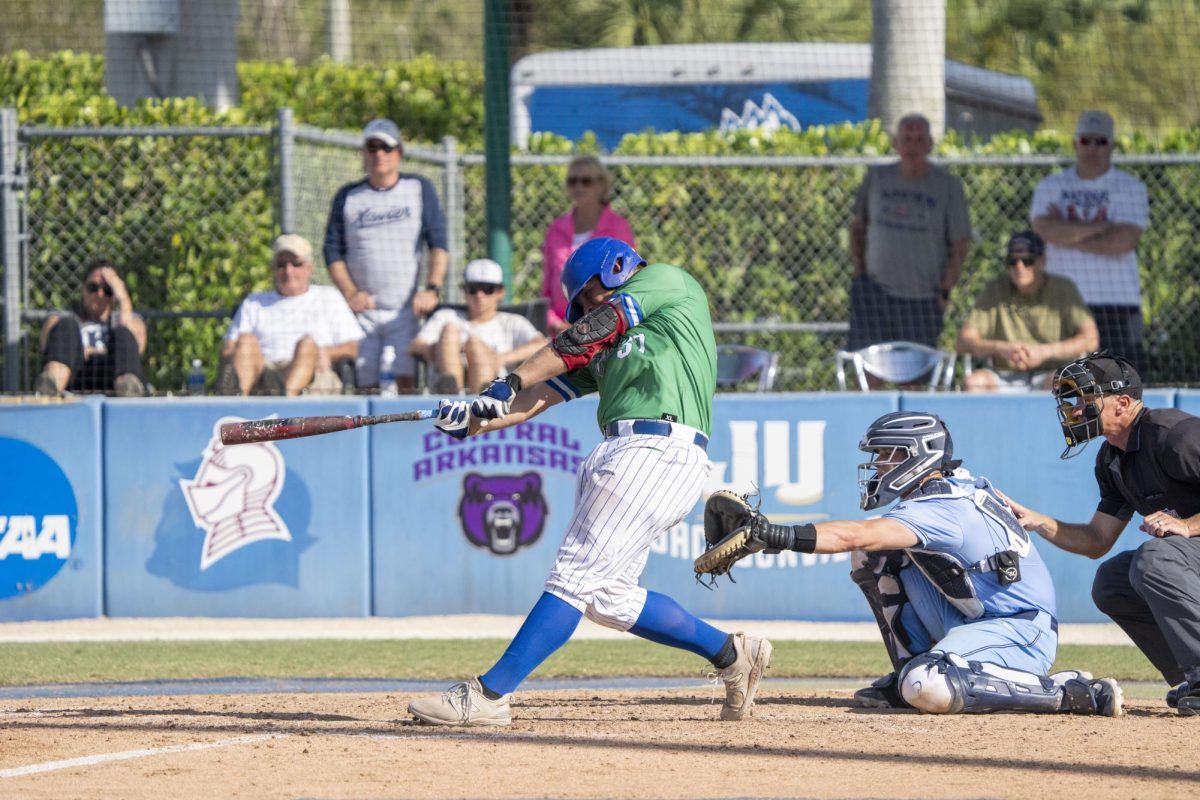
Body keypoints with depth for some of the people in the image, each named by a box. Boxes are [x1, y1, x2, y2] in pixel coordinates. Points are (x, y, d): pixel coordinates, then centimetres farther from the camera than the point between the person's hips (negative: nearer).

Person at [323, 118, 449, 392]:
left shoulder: (419, 189, 10)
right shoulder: (347, 197, 11)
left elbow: (438, 245, 5)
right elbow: (333, 252, 9)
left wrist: (432, 289, -9)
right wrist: (350, 294, -5)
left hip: (405, 309, -1)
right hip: (362, 310, 1)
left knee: (403, 380, -14)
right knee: (365, 387, -4)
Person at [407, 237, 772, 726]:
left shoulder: (670, 282, 8)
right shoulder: (605, 351, 30)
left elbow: (583, 337, 0)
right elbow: (542, 397, 18)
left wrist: (510, 384, -2)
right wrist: (473, 420, 2)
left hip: (660, 451, -9)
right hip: (626, 453, 9)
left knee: (576, 578, -12)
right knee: (608, 597, 6)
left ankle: (488, 695, -18)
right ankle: (731, 654, 17)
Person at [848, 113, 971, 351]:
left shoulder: (948, 186, -2)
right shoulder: (877, 178, 6)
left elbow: (960, 244, 0)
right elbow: (858, 226, 19)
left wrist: (944, 291, -6)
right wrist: (858, 269, 8)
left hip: (923, 297, -2)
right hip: (876, 291, 2)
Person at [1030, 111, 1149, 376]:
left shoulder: (1130, 188, 5)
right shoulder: (1051, 187, 11)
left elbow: (1124, 241, -11)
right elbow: (1046, 229, -9)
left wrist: (1070, 236, -6)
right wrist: (1098, 227, -8)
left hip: (1116, 303, -2)